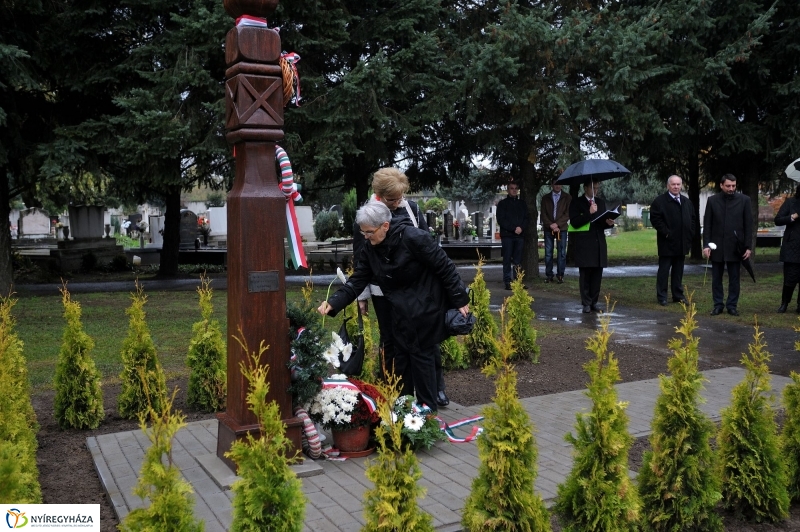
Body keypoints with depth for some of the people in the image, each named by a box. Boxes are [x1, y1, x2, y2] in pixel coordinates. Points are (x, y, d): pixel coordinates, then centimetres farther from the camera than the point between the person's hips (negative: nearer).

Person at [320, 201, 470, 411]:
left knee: (421, 355, 1)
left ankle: (427, 408, 16)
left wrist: (460, 300, -15)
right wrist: (333, 303, -18)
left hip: (424, 308, -7)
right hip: (400, 311, 7)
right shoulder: (369, 249, -3)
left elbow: (444, 267, -19)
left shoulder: (413, 237, -24)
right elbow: (357, 281, -4)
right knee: (401, 356, 13)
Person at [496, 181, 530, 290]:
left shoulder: (522, 204, 18)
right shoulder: (502, 203, 6)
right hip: (507, 235, -3)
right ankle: (507, 282, -4)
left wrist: (521, 228, -9)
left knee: (518, 260, 2)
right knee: (507, 259, -4)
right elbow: (501, 220, -3)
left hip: (520, 235, 3)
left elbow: (526, 219, 13)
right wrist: (514, 228, -13)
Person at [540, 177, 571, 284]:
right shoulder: (545, 198, 11)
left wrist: (557, 224, -12)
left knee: (562, 253, -3)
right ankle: (549, 275, 5)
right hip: (548, 228, 1)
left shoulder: (567, 198, 7)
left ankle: (560, 275, 2)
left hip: (561, 228, -1)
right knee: (548, 253, 0)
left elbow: (568, 213, -2)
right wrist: (551, 225, -9)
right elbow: (543, 214, 4)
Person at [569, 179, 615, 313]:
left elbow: (602, 222, 19)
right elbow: (574, 223, -12)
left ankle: (594, 302, 12)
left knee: (597, 274, 4)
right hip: (584, 244, -5)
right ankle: (586, 303, 4)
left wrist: (608, 223, -3)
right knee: (585, 274, -2)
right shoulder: (577, 203, 0)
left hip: (599, 243, 5)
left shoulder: (601, 202, 16)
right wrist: (589, 213, -18)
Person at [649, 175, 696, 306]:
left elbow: (692, 219, 18)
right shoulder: (659, 201, -6)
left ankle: (678, 295, 19)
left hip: (682, 243, 6)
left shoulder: (687, 202, 15)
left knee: (678, 270, 12)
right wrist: (666, 232, -16)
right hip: (667, 242, -6)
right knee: (664, 270, 0)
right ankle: (661, 296, 5)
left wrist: (690, 234, 5)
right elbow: (655, 219, -12)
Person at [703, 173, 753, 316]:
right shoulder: (712, 200, 3)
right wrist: (706, 245, -6)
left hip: (735, 247, -1)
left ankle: (732, 305, 13)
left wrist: (748, 246, -4)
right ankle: (718, 305, 15)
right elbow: (707, 225, 2)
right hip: (717, 246, 1)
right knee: (716, 278, 7)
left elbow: (748, 225, 1)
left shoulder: (744, 200, 1)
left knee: (734, 279, 5)